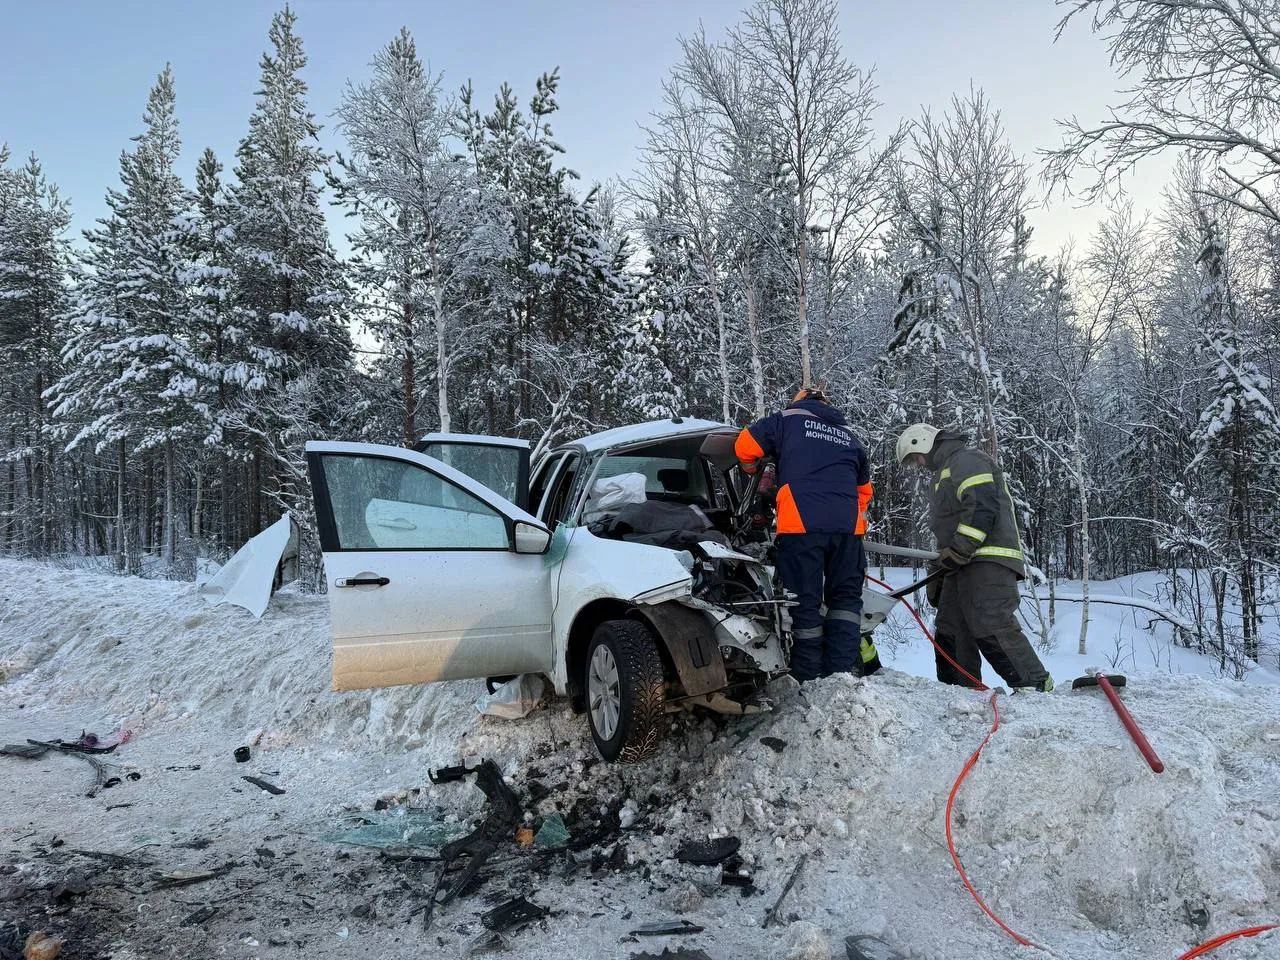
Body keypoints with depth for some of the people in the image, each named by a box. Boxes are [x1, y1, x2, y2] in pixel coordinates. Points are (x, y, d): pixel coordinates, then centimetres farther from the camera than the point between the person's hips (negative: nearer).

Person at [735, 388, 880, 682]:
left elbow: (746, 445, 8)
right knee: (845, 595, 12)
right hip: (847, 526, 4)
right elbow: (864, 488, 33)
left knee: (805, 600, 0)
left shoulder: (789, 419, 14)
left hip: (801, 525, -3)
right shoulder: (848, 436, 28)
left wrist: (753, 471, 27)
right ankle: (843, 669, 2)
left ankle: (810, 679, 2)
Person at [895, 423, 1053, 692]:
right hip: (961, 565, 11)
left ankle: (1036, 685, -12)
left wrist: (958, 550, -23)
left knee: (991, 626, -19)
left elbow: (982, 504, -19)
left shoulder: (965, 459, -3)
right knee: (950, 630, 8)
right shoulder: (945, 471, 30)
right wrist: (938, 578, 29)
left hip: (988, 559, -11)